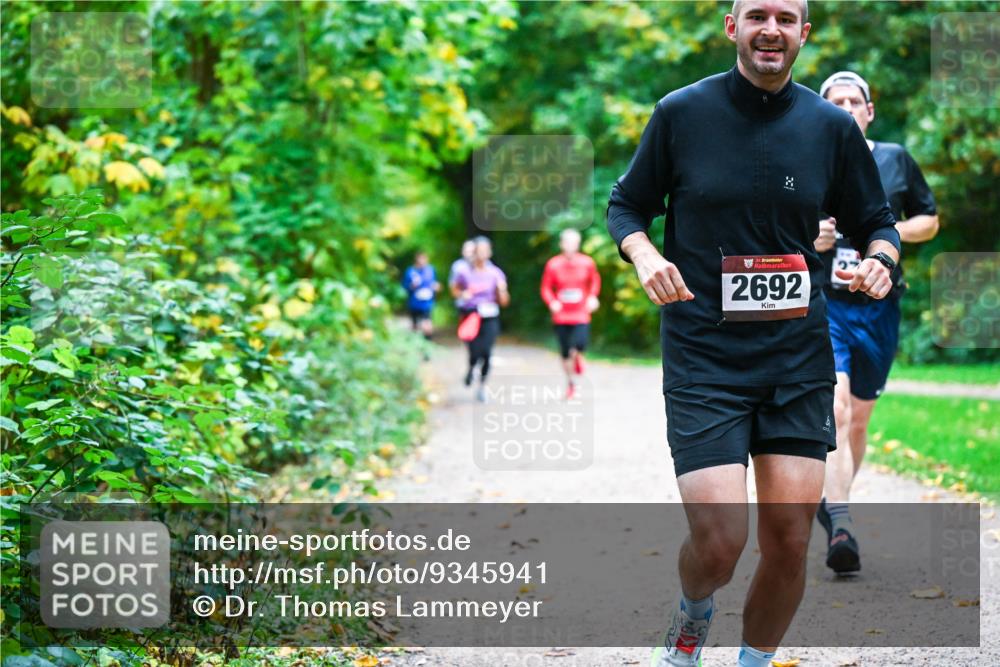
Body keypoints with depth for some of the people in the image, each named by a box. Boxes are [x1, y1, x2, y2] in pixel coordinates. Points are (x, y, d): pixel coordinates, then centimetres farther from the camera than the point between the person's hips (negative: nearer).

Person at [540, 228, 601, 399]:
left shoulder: (587, 263, -2)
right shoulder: (553, 264, -4)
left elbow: (595, 281, 16)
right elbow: (546, 288, 2)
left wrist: (592, 296, -1)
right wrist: (552, 302, -16)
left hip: (581, 315, -1)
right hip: (561, 315, 1)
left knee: (579, 345, -21)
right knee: (565, 353, 6)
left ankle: (577, 356, 17)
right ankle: (570, 383, 26)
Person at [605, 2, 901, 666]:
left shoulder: (832, 126, 5)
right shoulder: (681, 113, 0)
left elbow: (876, 222, 16)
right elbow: (626, 205, 10)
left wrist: (879, 259, -7)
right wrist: (644, 255, -11)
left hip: (799, 355, 3)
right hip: (702, 355, -2)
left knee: (789, 540, -1)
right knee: (719, 541, -13)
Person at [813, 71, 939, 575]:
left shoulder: (896, 160, 7)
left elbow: (930, 219, 16)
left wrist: (894, 232, -4)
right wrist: (810, 240, -12)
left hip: (879, 306, 3)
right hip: (822, 302, -3)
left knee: (859, 417, 12)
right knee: (834, 406, -21)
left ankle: (831, 501, 35)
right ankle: (840, 525, -25)